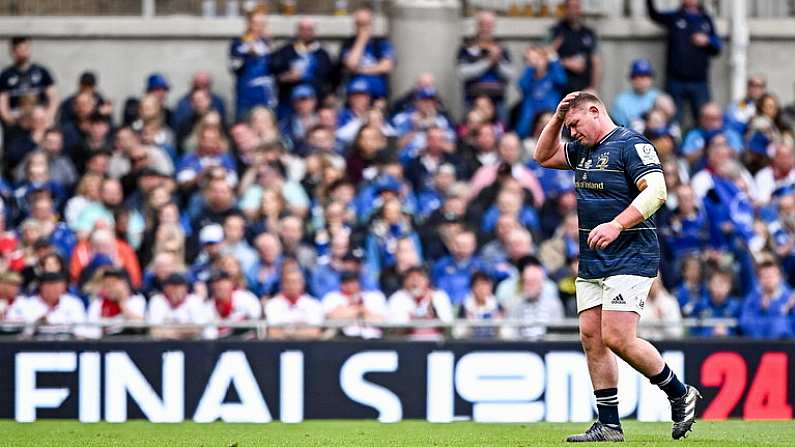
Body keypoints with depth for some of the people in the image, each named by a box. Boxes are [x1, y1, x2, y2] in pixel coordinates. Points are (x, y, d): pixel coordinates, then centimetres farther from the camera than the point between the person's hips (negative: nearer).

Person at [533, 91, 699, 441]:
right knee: (591, 338, 3)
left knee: (617, 339, -15)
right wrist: (557, 118, 14)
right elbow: (543, 157, 29)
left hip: (630, 259, -9)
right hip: (591, 264, 9)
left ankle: (681, 395, 2)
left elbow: (656, 191, -21)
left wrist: (617, 224, -30)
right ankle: (608, 426, 7)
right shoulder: (582, 150, 16)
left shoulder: (631, 144, -10)